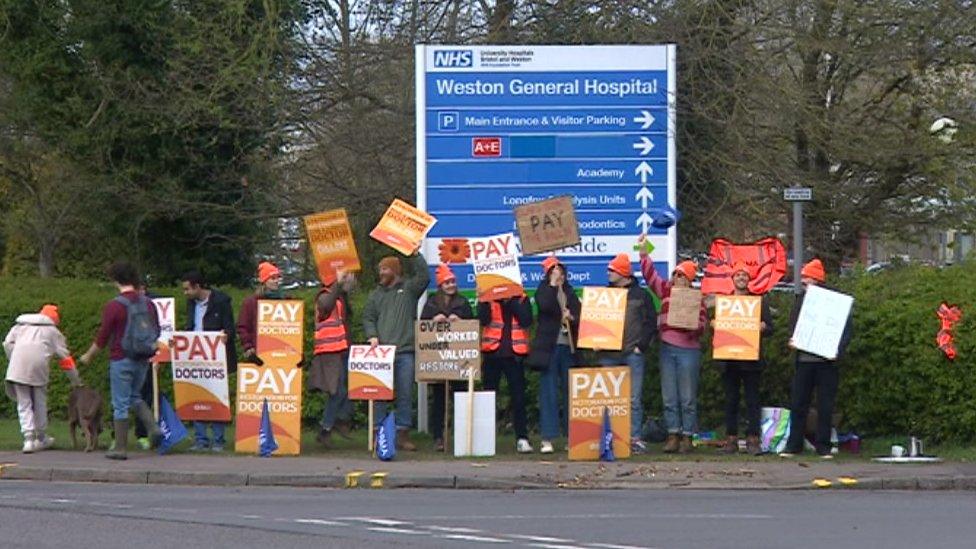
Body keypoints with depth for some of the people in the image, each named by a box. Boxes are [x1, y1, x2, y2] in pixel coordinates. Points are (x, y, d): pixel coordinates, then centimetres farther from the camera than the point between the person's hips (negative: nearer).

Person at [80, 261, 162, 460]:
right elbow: (156, 333, 12)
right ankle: (154, 427, 2)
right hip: (142, 361, 5)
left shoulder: (114, 306, -14)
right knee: (135, 397, 23)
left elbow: (102, 337, -10)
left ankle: (120, 448, 4)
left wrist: (88, 356, 5)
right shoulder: (148, 304, 2)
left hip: (121, 360, -5)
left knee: (120, 404, 2)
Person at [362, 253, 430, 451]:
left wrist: (415, 255, -9)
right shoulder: (376, 294, 17)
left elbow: (424, 277, -5)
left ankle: (403, 434, 6)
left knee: (405, 395, 1)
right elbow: (368, 318, 13)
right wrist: (372, 336, -4)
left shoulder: (409, 288, 11)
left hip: (405, 351, -1)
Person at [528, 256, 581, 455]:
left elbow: (579, 314, 14)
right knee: (548, 392, -5)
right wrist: (553, 285, -11)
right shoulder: (544, 291, 3)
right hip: (549, 347, -4)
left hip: (569, 347, 4)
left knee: (570, 392, 5)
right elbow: (545, 306, -17)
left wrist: (572, 318, -7)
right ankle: (547, 439, -6)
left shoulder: (570, 293, 15)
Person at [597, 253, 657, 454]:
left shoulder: (640, 295, 6)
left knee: (634, 398, -5)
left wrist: (642, 345, -4)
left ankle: (635, 438, -3)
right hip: (608, 354, 3)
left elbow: (651, 322, 6)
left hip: (632, 353, -3)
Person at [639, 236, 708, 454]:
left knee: (688, 398, -1)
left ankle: (687, 437, 3)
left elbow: (702, 323, -3)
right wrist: (643, 252, 2)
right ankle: (673, 435, 10)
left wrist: (691, 326, -23)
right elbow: (650, 274, 9)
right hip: (667, 348, 4)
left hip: (688, 349, -4)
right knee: (669, 397, 5)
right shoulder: (666, 291, 11)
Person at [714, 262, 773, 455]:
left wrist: (763, 328, -15)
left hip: (751, 358, -2)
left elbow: (770, 329, 7)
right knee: (731, 400, 3)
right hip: (728, 358, 2)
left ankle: (753, 439, -4)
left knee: (752, 400, -4)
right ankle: (731, 439, 6)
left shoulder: (759, 301, 9)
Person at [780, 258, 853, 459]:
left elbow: (846, 330, -3)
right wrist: (793, 341, -4)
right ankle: (793, 445, 10)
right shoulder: (801, 298, 10)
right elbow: (793, 323, 16)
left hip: (826, 361, -4)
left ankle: (823, 447, 8)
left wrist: (838, 350, -18)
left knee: (825, 406, 2)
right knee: (798, 404, 4)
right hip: (803, 359, 4)